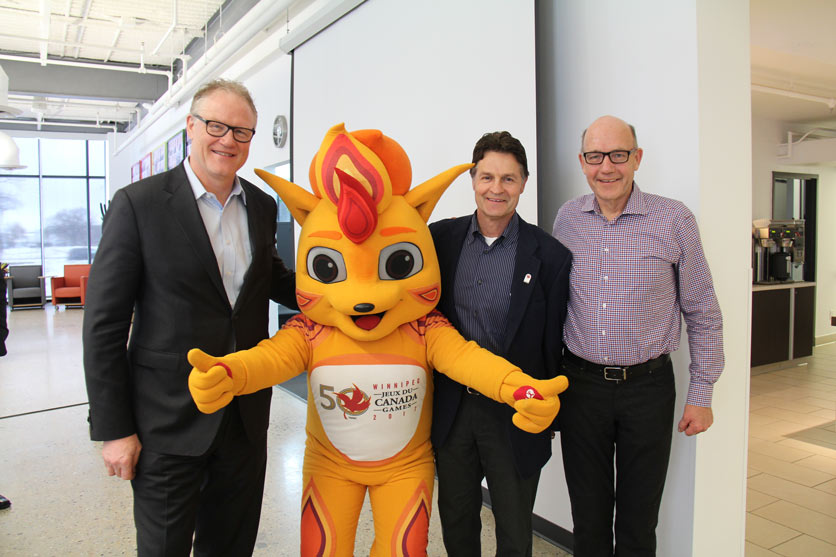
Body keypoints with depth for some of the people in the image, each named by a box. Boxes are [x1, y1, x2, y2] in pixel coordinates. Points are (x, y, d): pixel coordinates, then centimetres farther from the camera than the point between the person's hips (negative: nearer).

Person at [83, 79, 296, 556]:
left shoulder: (263, 206, 5)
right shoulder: (138, 204, -10)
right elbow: (104, 323, -9)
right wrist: (113, 428, -9)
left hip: (246, 417, 4)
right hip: (169, 422, -4)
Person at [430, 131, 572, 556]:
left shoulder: (550, 256, -9)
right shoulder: (442, 237, -1)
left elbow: (553, 343, -4)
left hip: (514, 415, -2)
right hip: (452, 409, 3)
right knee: (455, 521, 22)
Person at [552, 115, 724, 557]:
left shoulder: (674, 220, -7)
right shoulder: (567, 219, 1)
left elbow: (703, 314, 0)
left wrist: (701, 394, 0)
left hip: (648, 385, -2)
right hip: (580, 383, 2)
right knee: (588, 520, 15)